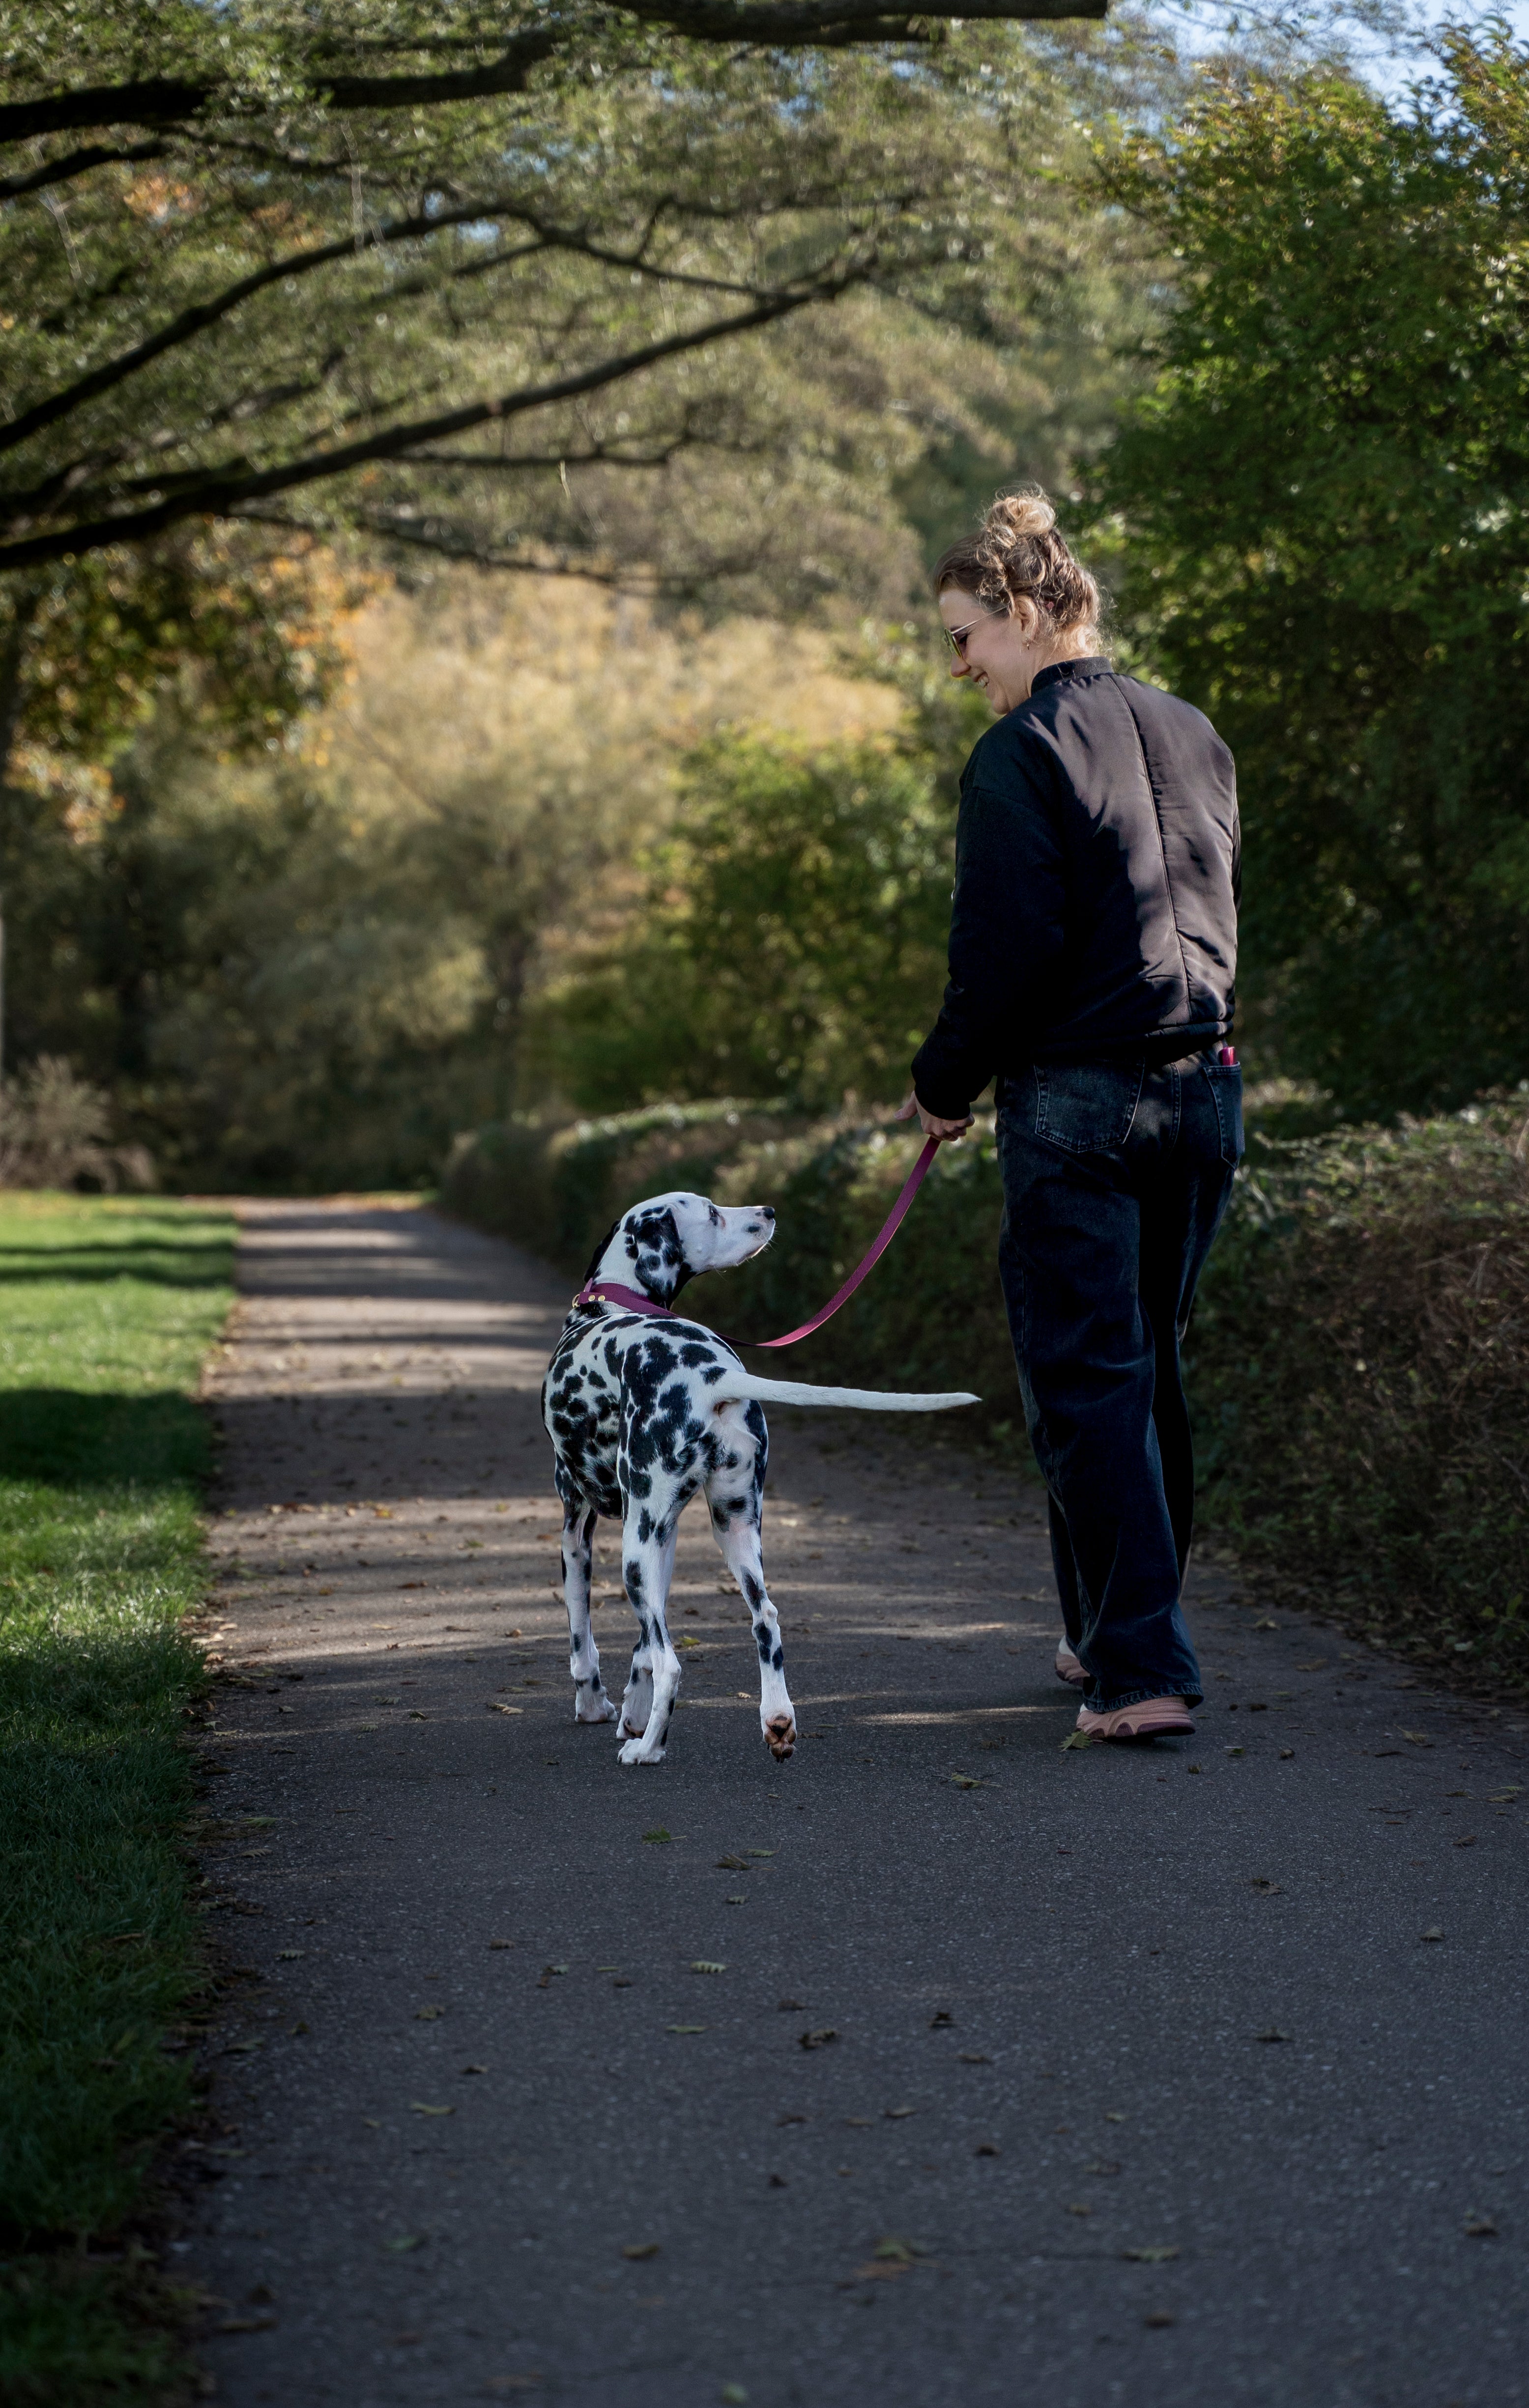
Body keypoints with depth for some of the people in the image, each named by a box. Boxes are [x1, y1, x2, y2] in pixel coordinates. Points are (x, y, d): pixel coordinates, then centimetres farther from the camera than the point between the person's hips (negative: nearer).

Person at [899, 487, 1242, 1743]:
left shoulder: (1025, 752, -11)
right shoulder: (1194, 735, 12)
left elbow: (1006, 947, -14)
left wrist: (945, 1082, -1)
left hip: (1075, 1101, -7)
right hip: (1204, 1091, 7)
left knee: (1085, 1382, -3)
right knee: (1149, 1370, 16)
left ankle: (1144, 1665, -8)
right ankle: (1121, 1637, 25)